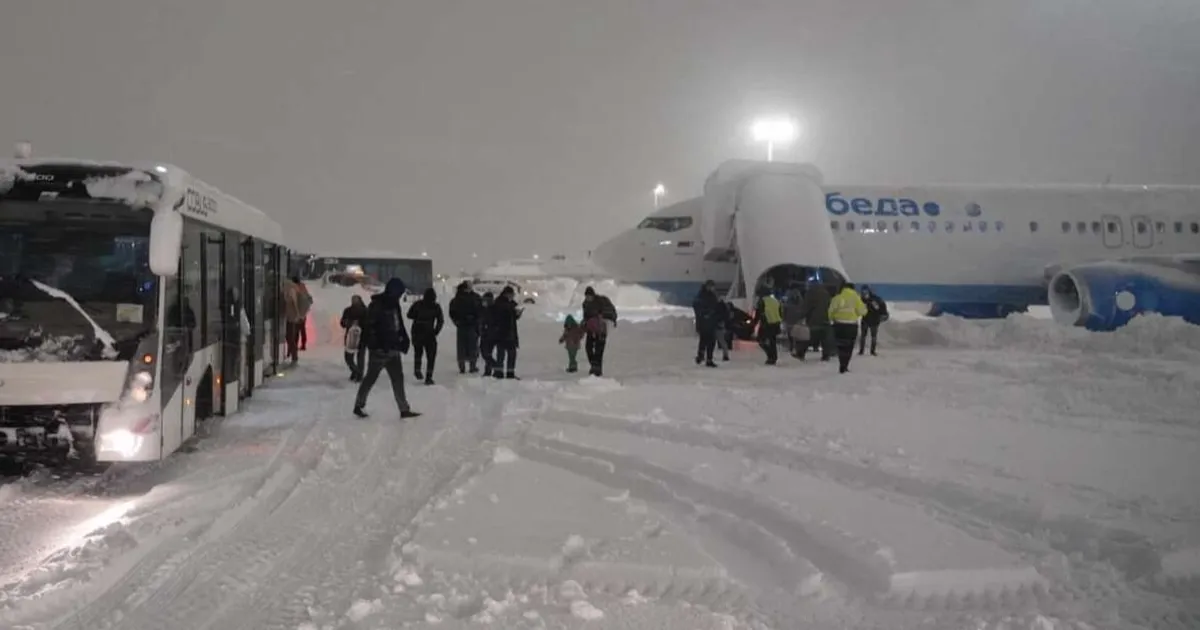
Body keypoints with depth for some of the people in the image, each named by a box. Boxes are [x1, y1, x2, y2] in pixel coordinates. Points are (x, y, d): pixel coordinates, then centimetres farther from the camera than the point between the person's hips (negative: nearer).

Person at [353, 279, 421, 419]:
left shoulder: (394, 304, 10)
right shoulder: (377, 305, -15)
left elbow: (399, 324, 18)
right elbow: (370, 327, -20)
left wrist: (404, 339, 5)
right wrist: (378, 345, -23)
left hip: (393, 349, 8)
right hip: (380, 350, -8)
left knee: (398, 378, 8)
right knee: (371, 378, 5)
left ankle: (404, 409, 11)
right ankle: (359, 405, 21)